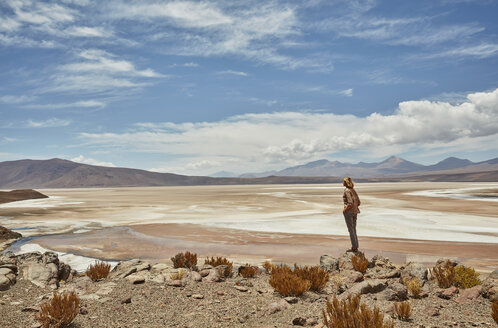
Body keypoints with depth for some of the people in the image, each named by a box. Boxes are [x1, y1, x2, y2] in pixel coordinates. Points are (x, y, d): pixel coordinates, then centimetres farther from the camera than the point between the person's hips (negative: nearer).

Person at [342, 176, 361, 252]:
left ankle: (354, 247, 3)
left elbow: (350, 203, -23)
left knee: (351, 230, -1)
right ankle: (355, 246, 19)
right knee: (353, 229, 14)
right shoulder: (353, 190, 10)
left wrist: (345, 210, -12)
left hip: (348, 212, -8)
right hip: (355, 212, 8)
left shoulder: (347, 191, -15)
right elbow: (358, 202, 11)